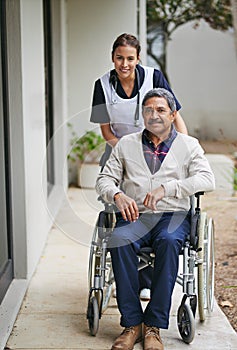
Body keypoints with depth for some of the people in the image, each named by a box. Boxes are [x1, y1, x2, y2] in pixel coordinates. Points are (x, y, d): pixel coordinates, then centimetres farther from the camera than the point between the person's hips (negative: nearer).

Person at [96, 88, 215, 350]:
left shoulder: (188, 145, 13)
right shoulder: (126, 144, 19)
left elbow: (207, 180, -3)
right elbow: (104, 179, 13)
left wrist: (166, 188, -15)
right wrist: (117, 195, -11)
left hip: (173, 214, -1)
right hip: (134, 216, 2)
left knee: (169, 241, -37)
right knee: (119, 241, -33)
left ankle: (154, 325, -29)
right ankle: (132, 324, -26)